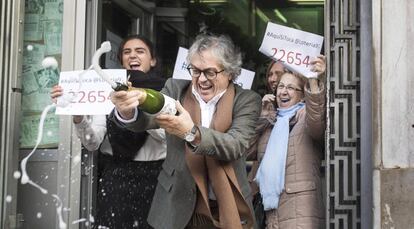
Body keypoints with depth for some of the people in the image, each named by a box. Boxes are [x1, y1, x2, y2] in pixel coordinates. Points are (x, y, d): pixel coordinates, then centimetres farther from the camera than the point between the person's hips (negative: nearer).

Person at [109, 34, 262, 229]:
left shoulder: (247, 100, -4)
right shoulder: (176, 89, 2)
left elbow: (236, 145, -19)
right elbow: (147, 118, -14)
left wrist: (192, 133, -34)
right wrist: (128, 112, -37)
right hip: (178, 207, 2)